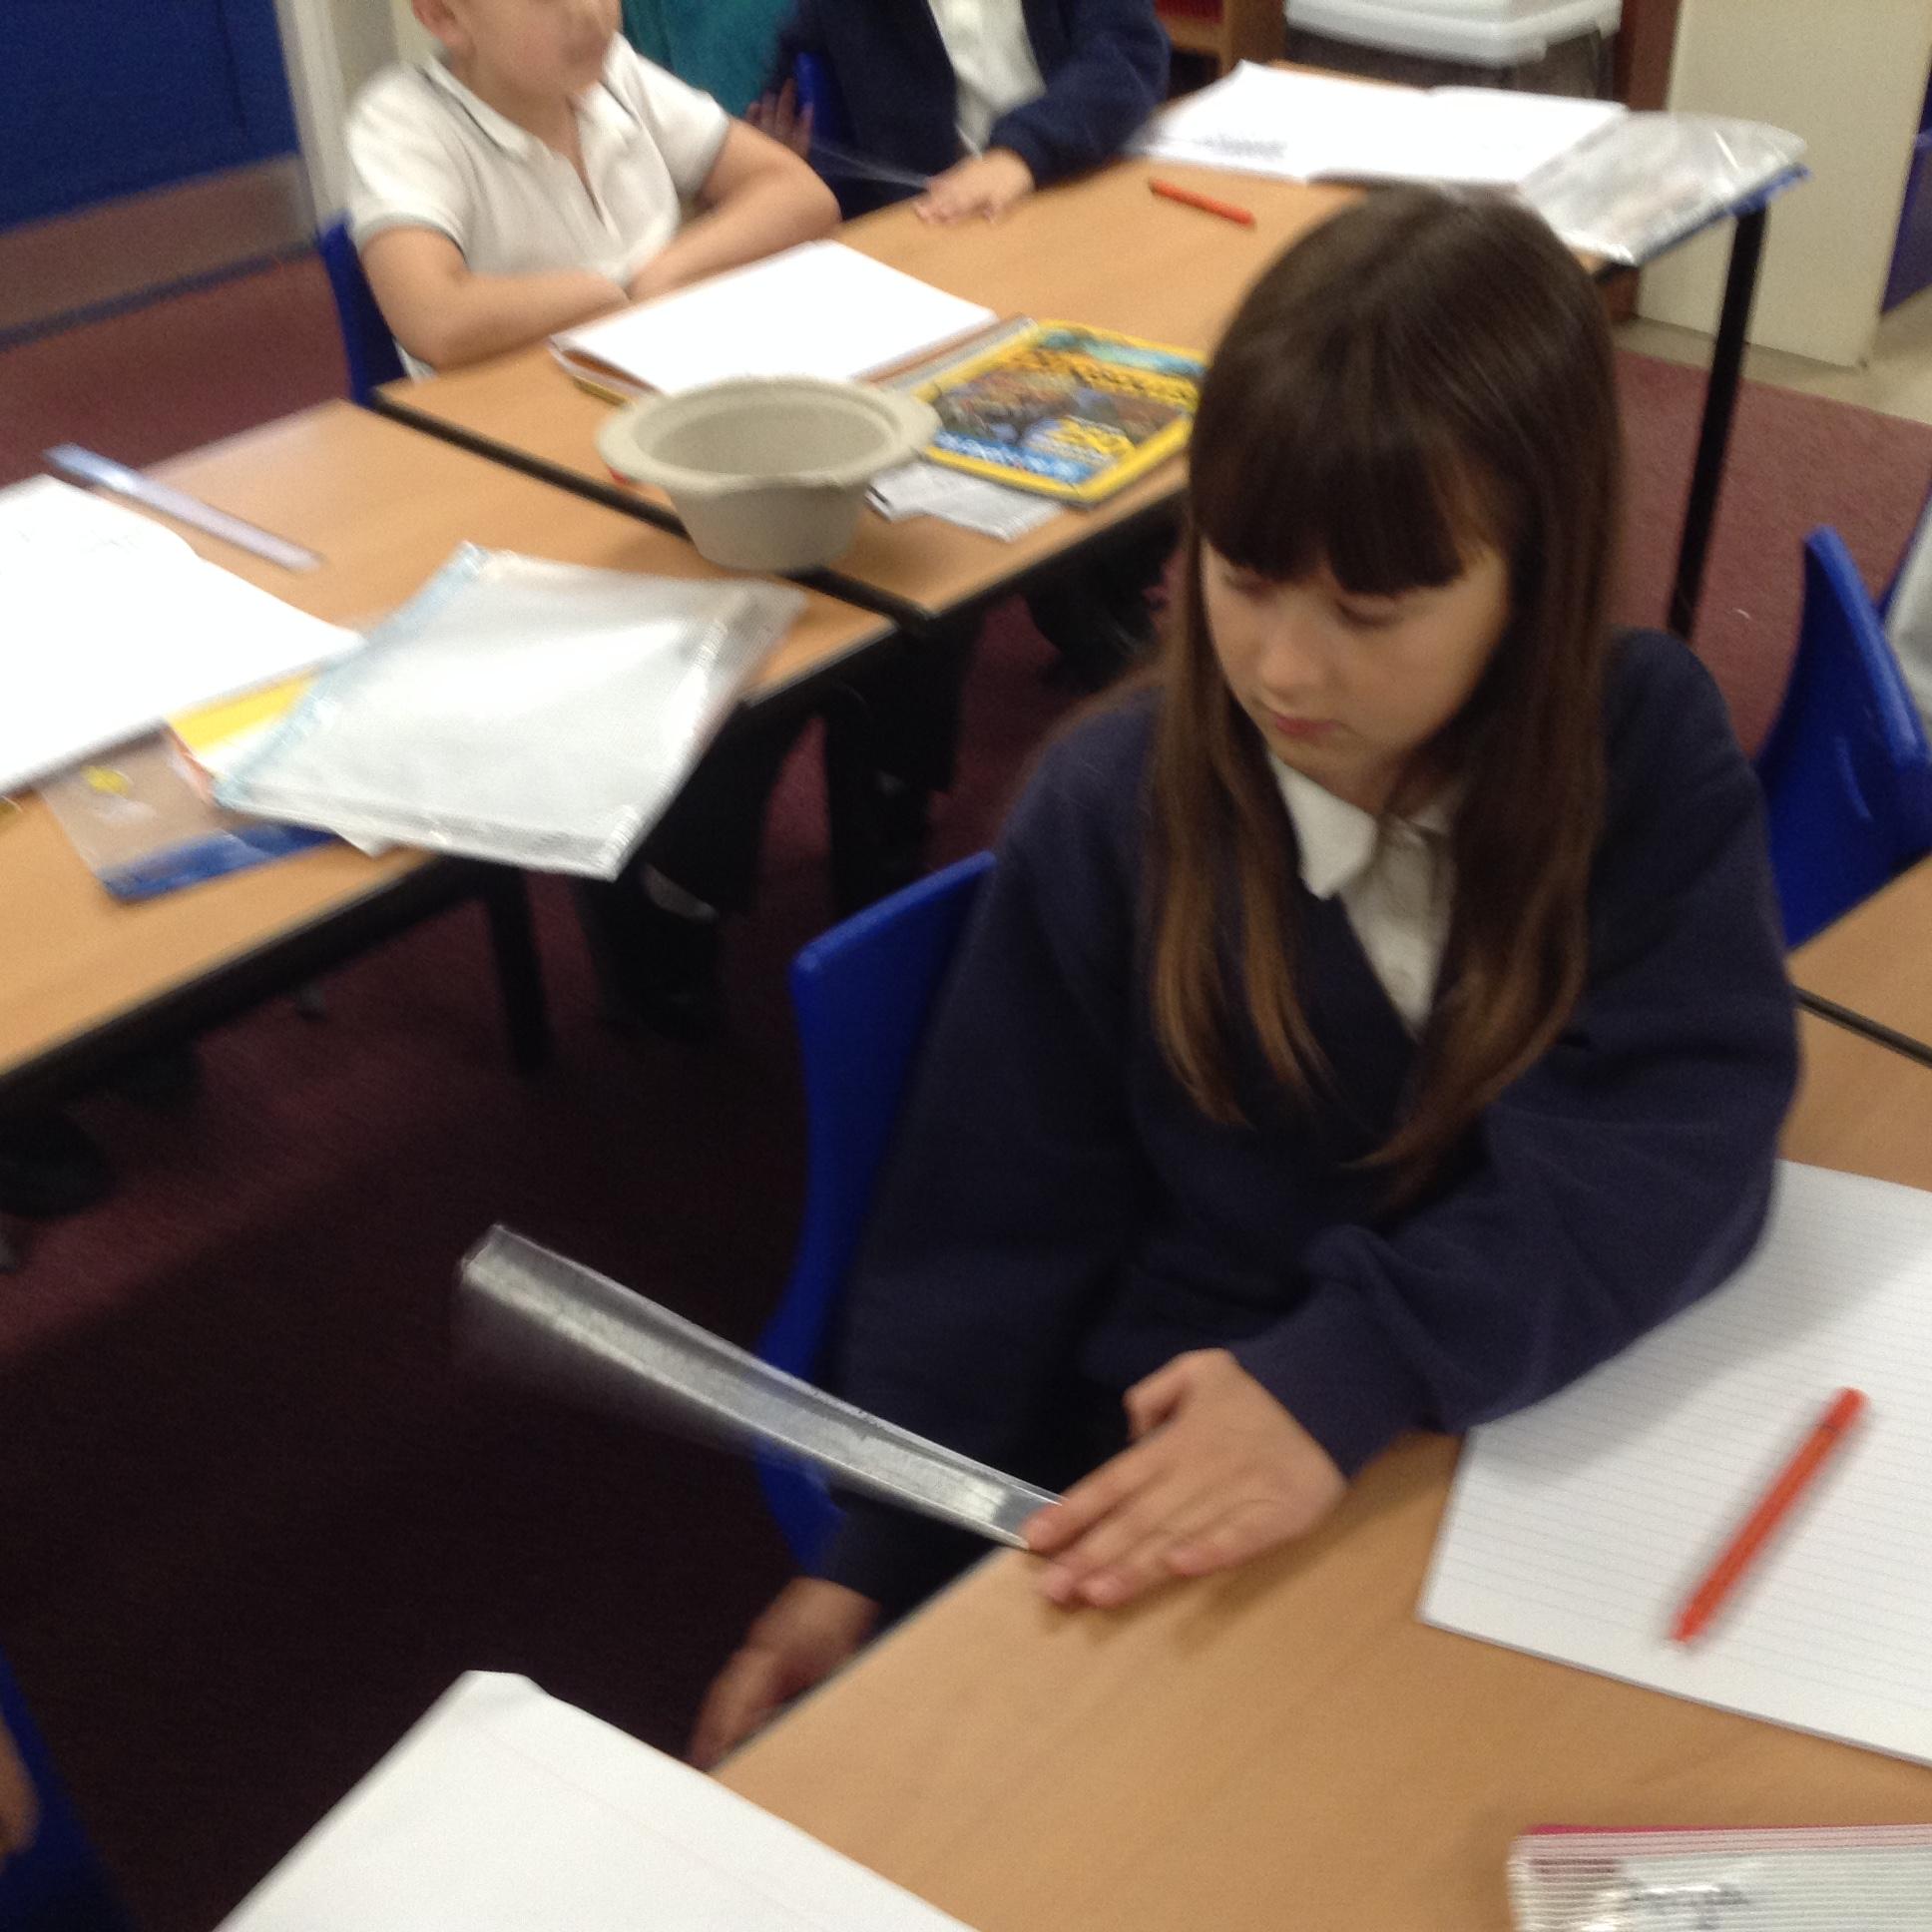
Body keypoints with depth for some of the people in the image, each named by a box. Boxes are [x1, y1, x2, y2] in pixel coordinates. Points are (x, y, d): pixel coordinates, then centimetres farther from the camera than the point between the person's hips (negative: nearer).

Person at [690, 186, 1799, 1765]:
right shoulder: (1110, 812, -10)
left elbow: (1682, 1131, -21)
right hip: (1164, 1467, 0)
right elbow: (997, 1228, -4)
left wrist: (1351, 1371, -35)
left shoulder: (1650, 746, -9)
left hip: (1540, 1439, 1)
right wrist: (872, 1567, -11)